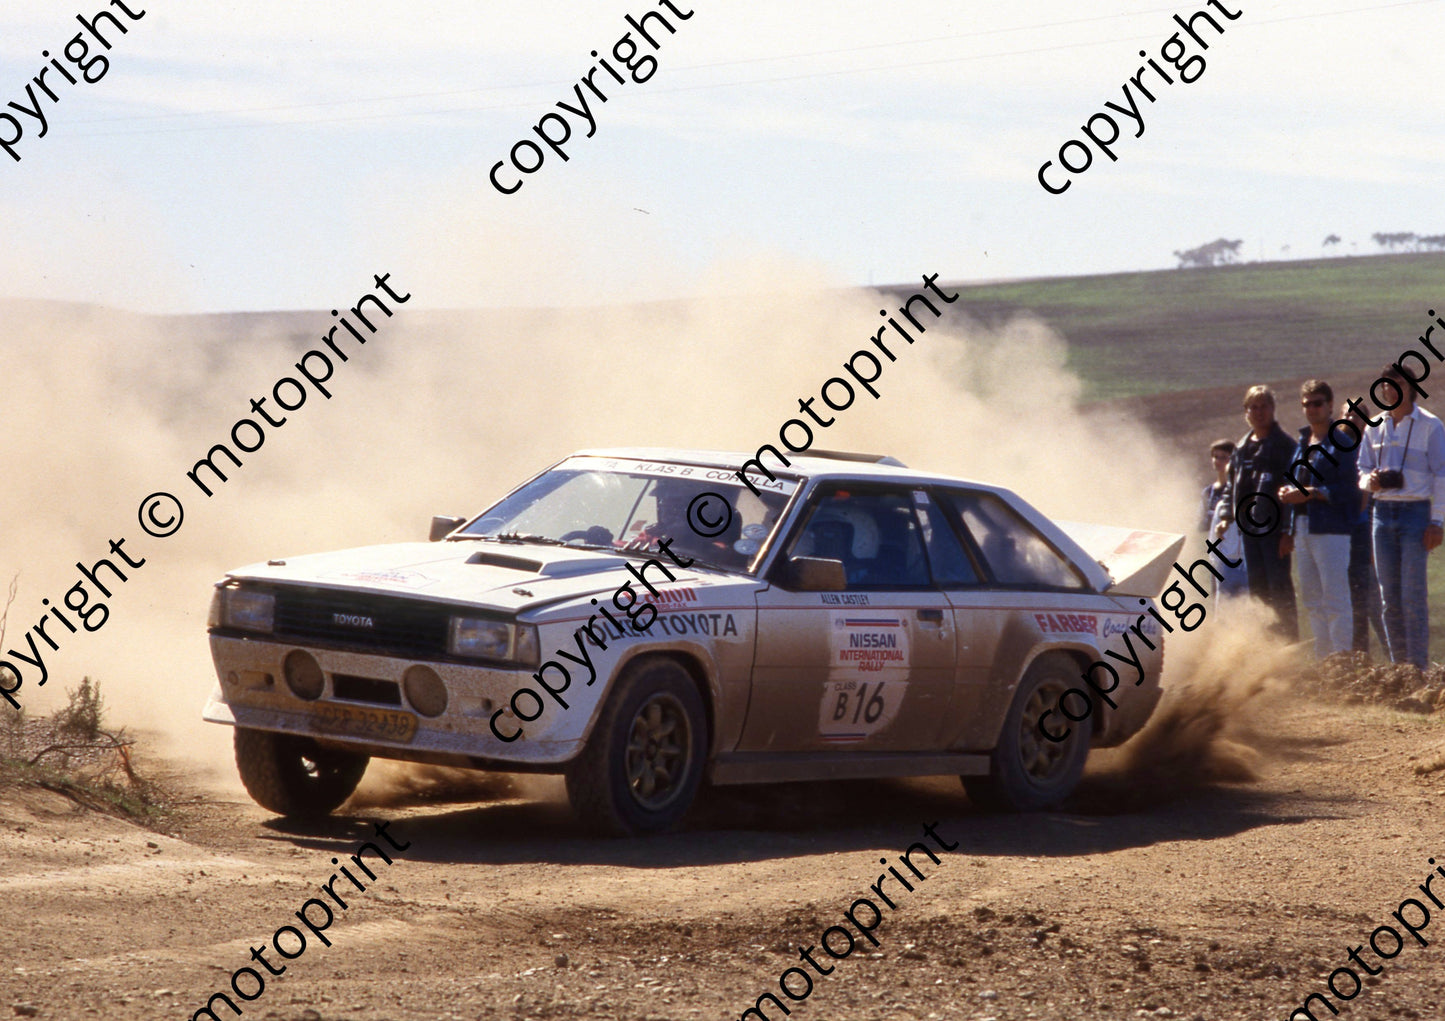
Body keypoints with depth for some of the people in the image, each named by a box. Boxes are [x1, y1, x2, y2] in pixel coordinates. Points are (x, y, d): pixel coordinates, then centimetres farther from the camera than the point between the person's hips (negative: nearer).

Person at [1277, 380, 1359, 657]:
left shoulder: (1341, 442, -8)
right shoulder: (1303, 442, 18)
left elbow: (1348, 488, -16)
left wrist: (1310, 493, -19)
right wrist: (1287, 491, 5)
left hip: (1331, 529, -9)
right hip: (1303, 528, 9)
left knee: (1335, 600, -10)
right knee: (1311, 601, 11)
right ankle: (1323, 661, 18)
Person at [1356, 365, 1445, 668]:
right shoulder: (1375, 427, 11)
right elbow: (1362, 470, 17)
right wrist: (1370, 480, -8)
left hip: (1416, 511, -5)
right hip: (1383, 512, 5)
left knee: (1413, 595, -9)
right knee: (1390, 597, 6)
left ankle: (1418, 666, -6)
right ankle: (1397, 664, 12)